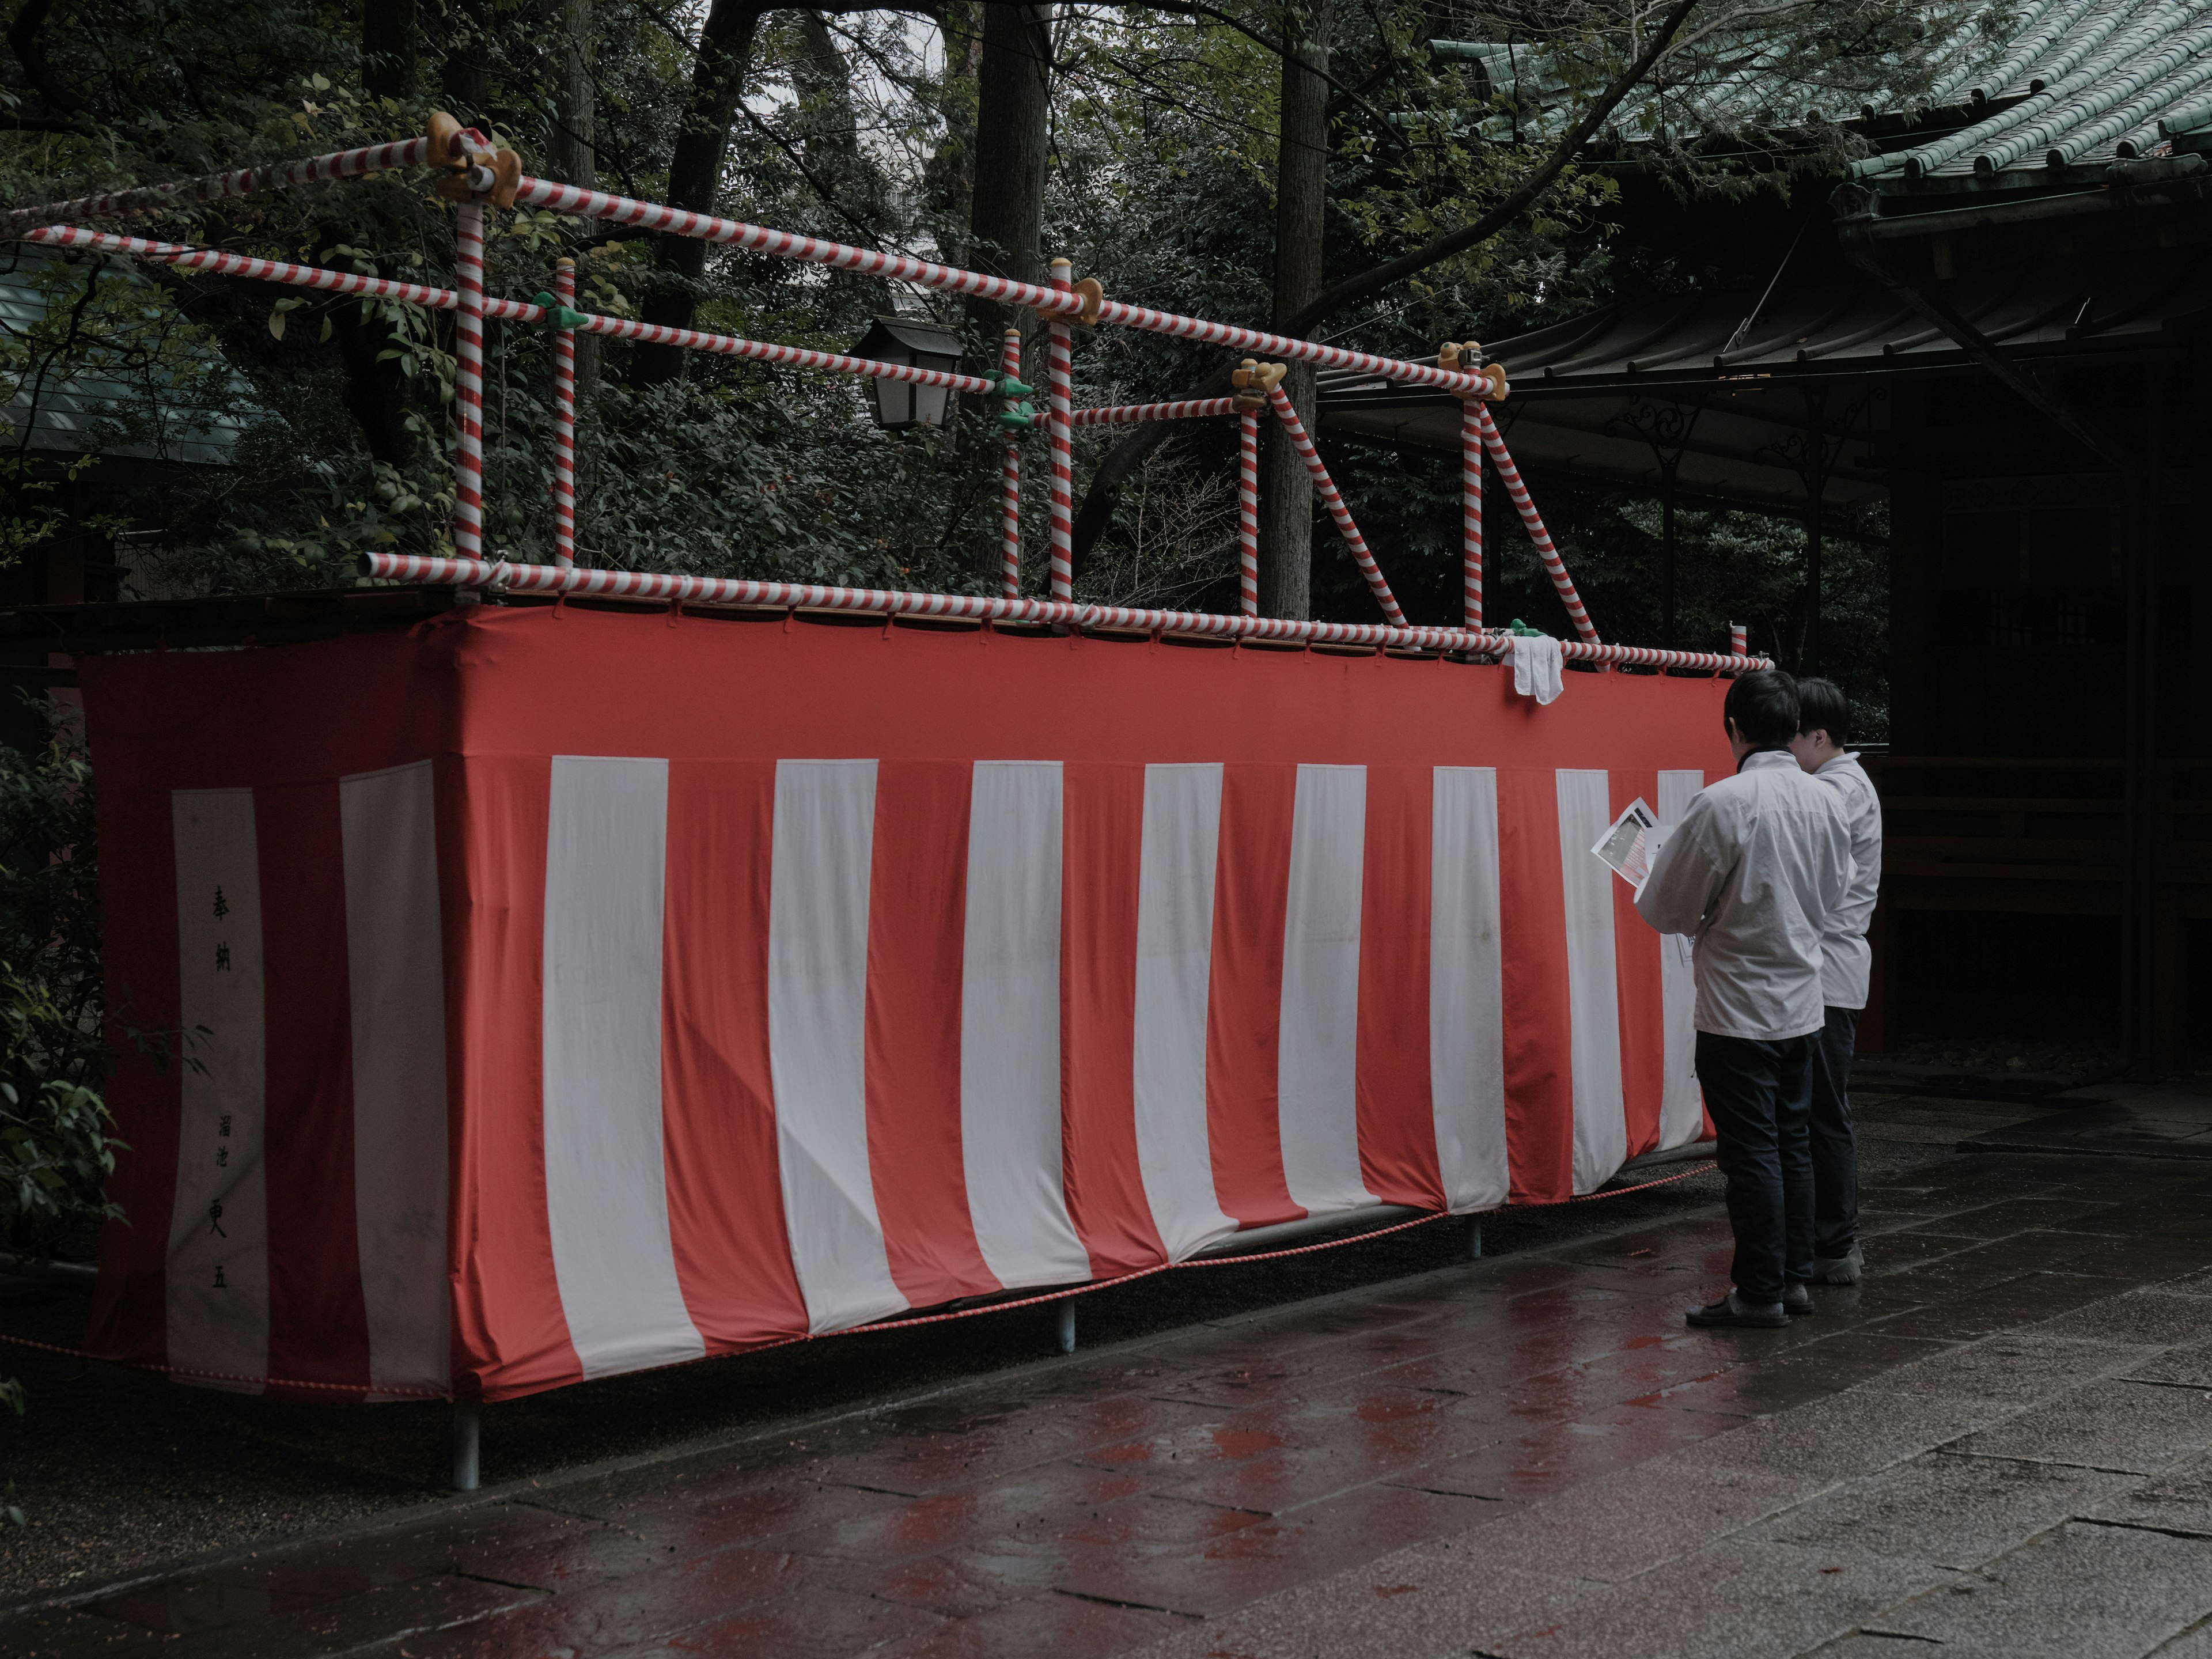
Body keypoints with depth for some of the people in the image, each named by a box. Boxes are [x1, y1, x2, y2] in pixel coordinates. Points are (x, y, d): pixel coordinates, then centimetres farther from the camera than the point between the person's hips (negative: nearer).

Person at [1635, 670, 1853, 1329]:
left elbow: (1665, 910, -12)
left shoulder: (1722, 804, -19)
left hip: (1739, 1009, -6)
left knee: (1751, 1152, 0)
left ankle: (1760, 1293, 5)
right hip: (1803, 1003, 7)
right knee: (1792, 1143, 15)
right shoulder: (1828, 800, 2)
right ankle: (1796, 1277, 22)